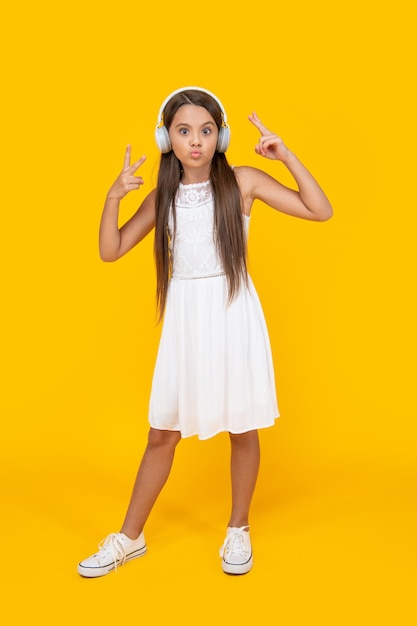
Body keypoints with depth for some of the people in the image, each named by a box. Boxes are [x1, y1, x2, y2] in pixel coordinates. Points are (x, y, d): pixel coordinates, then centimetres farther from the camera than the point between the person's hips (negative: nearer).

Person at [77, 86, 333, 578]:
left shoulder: (242, 181, -3)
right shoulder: (163, 195, 6)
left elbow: (320, 211, -7)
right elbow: (110, 251, 5)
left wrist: (287, 157, -15)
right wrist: (113, 196, -8)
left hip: (234, 315, -2)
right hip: (184, 320, 2)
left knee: (243, 427, 9)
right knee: (162, 434, 9)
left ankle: (238, 531, 30)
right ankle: (130, 538, 26)